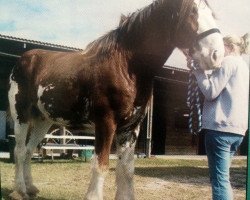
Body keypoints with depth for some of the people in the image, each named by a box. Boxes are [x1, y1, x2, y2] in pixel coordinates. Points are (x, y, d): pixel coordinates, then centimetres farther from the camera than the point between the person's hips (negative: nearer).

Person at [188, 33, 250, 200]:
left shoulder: (228, 62, -4)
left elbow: (211, 92, -11)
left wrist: (198, 70, -1)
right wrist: (203, 72, 16)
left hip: (221, 127, -9)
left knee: (219, 179, -9)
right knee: (223, 177, 16)